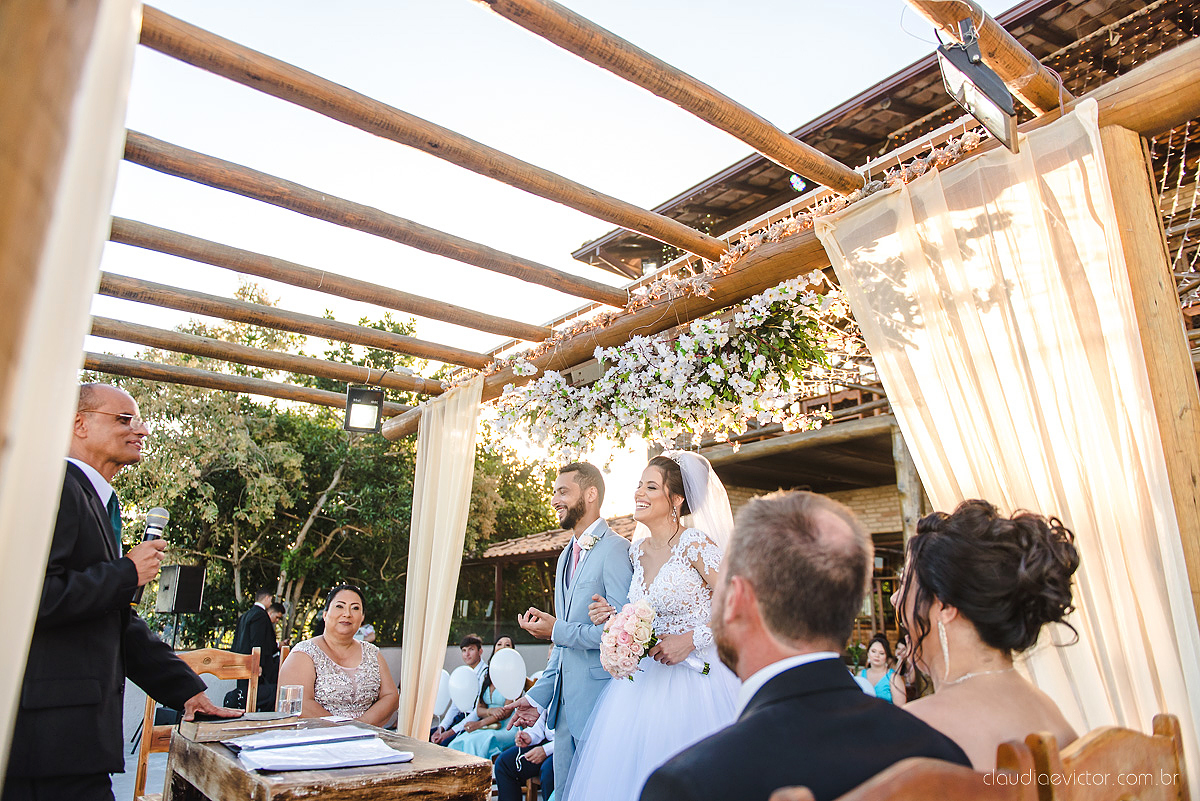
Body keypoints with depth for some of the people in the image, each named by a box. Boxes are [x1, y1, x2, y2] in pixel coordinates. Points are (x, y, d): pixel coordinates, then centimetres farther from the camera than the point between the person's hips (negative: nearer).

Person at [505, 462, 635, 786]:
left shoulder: (616, 550, -14)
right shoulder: (566, 557, 16)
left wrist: (557, 631, -16)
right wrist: (538, 695, 16)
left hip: (600, 701, -8)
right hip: (565, 703, 9)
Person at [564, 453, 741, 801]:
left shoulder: (696, 544, -14)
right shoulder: (637, 550, 7)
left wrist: (690, 640, -17)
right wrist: (615, 616, 2)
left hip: (694, 677, -6)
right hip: (645, 678, 7)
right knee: (629, 769, 10)